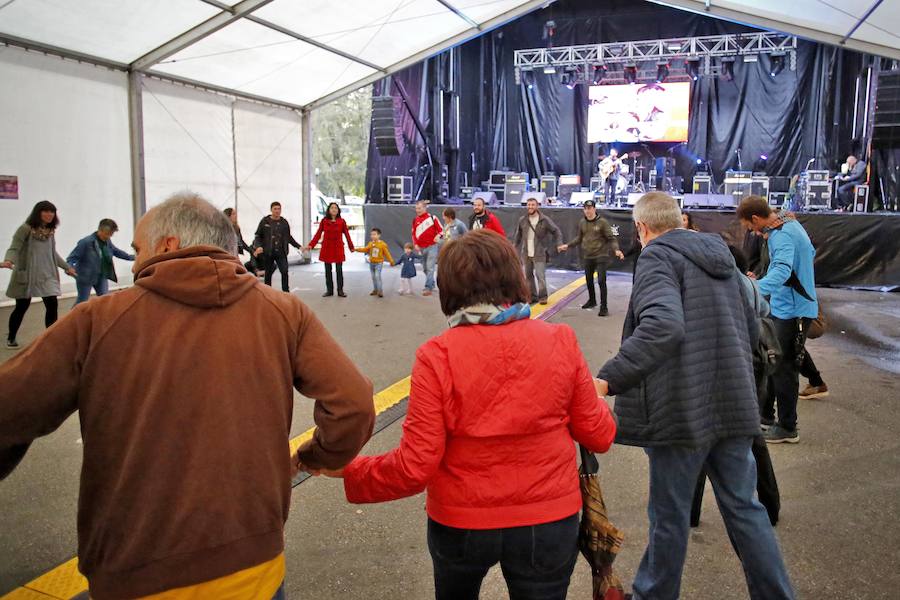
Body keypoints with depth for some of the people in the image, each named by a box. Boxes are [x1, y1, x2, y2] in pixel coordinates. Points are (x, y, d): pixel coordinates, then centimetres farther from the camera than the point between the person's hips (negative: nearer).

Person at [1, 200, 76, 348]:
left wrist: (67, 267, 23)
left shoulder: (50, 231, 7)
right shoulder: (26, 229, -10)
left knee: (52, 305, -5)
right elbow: (14, 248, -16)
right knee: (22, 307, 6)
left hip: (47, 275, 5)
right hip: (26, 275, -5)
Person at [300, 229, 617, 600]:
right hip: (548, 521, 1)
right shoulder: (561, 342, -12)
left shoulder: (437, 357, -18)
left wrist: (345, 471, -2)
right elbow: (598, 436, -4)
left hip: (460, 522, 0)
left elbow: (415, 467, -18)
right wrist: (599, 403, 17)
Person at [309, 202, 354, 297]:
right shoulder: (324, 221, 1)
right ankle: (329, 290, 16)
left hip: (338, 248, -1)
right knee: (328, 270, 7)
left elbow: (347, 235, 2)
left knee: (339, 270, 1)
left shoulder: (342, 222, -1)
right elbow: (318, 234, 2)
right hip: (327, 248, 1)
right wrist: (311, 245, -4)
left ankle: (340, 291, 9)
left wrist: (351, 247, 4)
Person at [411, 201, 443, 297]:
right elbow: (414, 234, 14)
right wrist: (415, 244, 1)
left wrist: (438, 236, -22)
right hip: (421, 248, 5)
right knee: (425, 269, 12)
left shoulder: (432, 218, -4)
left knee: (430, 268, -11)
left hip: (431, 247, -5)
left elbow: (441, 229, -2)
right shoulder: (415, 220, 9)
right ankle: (432, 285, 26)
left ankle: (428, 288, -11)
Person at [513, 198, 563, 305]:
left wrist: (559, 244, -14)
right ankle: (532, 296, 21)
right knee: (528, 275, 9)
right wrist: (515, 248, 11)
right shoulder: (522, 220, 4)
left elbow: (556, 231, -1)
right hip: (526, 254, 4)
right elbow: (518, 235, 14)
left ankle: (542, 296, 4)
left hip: (539, 254, -4)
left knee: (540, 275, -9)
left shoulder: (544, 220, -6)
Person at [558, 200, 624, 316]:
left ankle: (604, 306, -3)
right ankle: (592, 300, 39)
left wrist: (616, 250, -26)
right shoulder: (582, 222, 4)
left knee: (601, 281, -11)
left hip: (601, 256, -6)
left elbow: (611, 238, -11)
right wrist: (568, 245, 14)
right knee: (588, 280, 17)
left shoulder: (602, 222, -11)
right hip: (587, 257, 6)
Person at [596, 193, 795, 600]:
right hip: (734, 405, 7)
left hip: (683, 409, -7)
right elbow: (751, 330, 19)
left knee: (669, 516, 9)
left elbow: (662, 326, -30)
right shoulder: (720, 254, 13)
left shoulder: (658, 256, -11)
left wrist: (607, 380, -34)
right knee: (743, 507, 18)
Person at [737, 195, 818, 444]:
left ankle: (787, 428, 12)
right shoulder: (791, 224, 7)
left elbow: (782, 270, -42)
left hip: (792, 311, -10)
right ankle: (764, 413, 32)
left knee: (783, 369, 0)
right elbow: (810, 253, 24)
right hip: (786, 308, 10)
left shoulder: (781, 237, -24)